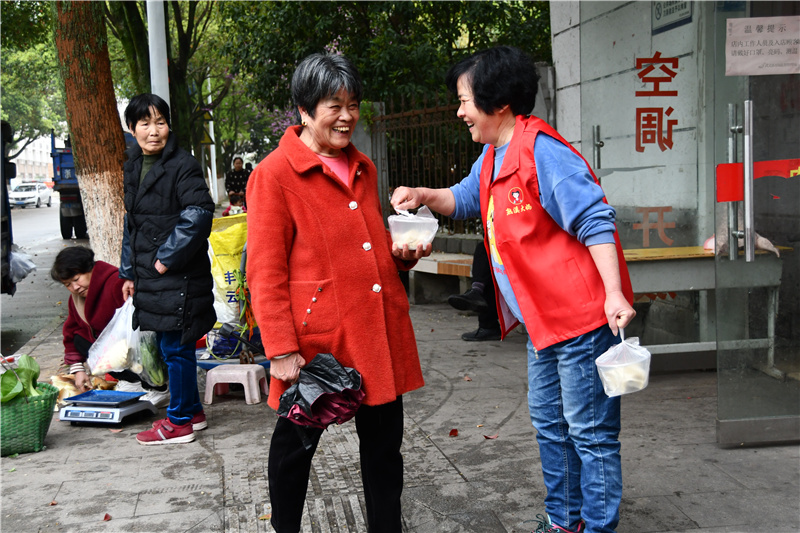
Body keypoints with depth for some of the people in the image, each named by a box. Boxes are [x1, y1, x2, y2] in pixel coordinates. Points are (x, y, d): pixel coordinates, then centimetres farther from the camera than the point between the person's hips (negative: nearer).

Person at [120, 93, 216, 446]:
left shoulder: (182, 165, -12)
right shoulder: (134, 167, 13)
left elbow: (199, 214, -22)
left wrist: (167, 257, -18)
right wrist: (130, 273, 18)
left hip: (178, 276, -8)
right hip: (151, 277, 8)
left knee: (176, 347, -1)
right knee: (168, 346, 15)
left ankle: (179, 422, 11)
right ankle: (192, 411, 29)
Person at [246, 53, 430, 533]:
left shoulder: (363, 168, 14)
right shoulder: (275, 174, -8)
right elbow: (266, 273, -10)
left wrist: (401, 253, 5)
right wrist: (281, 350, -15)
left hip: (379, 330, 6)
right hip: (316, 336, -6)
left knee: (384, 439, 13)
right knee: (296, 443, 12)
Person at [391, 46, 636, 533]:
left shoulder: (543, 152, -19)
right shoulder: (494, 155, 11)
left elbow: (596, 222, -21)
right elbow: (466, 200, 29)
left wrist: (613, 294, -27)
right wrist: (425, 196, 11)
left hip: (581, 316, -10)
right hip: (542, 319, 10)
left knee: (590, 431, 0)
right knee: (549, 420, 20)